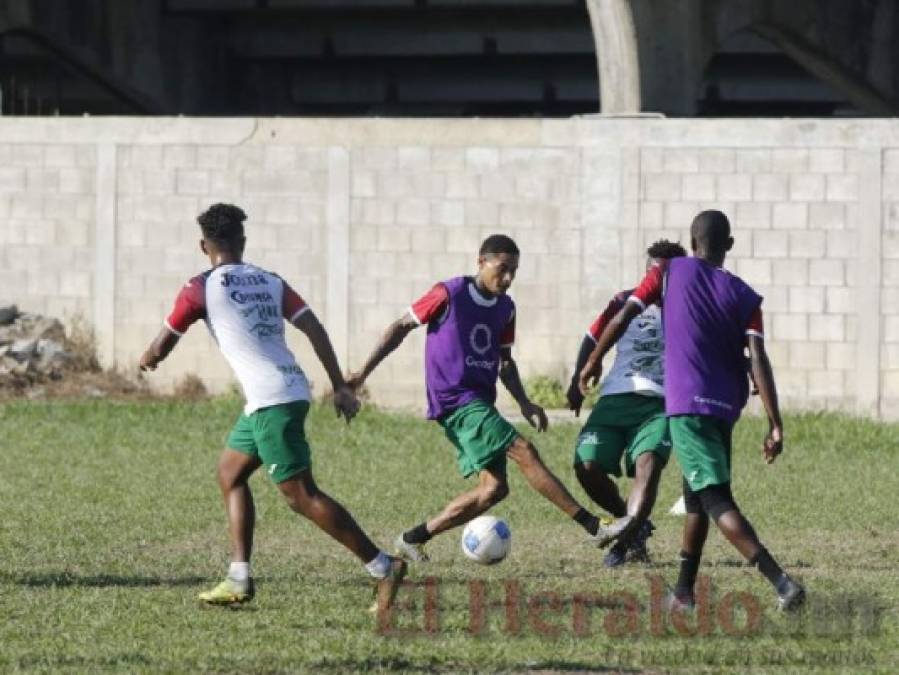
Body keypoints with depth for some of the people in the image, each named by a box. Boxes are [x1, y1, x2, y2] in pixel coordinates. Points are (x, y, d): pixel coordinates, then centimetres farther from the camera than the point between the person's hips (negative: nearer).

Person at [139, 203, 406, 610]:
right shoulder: (270, 282, 14)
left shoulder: (201, 289, -3)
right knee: (230, 474, 19)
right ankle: (239, 579, 13)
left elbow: (160, 349, 5)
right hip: (291, 390, 8)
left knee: (300, 494, -8)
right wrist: (339, 386, 8)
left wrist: (148, 360, 28)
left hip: (270, 400, -8)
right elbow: (314, 329, 6)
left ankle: (383, 568, -12)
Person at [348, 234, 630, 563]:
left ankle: (413, 538, 8)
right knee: (524, 452, -17)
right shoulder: (450, 294, -8)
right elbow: (402, 326, -1)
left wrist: (524, 403, 7)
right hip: (455, 399, -8)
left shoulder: (505, 308, 12)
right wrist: (363, 373, -2)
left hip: (480, 405, 8)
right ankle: (594, 527, -21)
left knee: (494, 488, -1)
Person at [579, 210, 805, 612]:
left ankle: (781, 582, -26)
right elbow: (758, 360, -4)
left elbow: (623, 318, 0)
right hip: (726, 408, 4)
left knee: (717, 500, -11)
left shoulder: (669, 273, 4)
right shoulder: (744, 297, 6)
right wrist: (775, 425, -8)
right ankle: (684, 592, 27)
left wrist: (594, 361, 16)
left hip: (687, 405, -4)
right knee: (697, 496, 22)